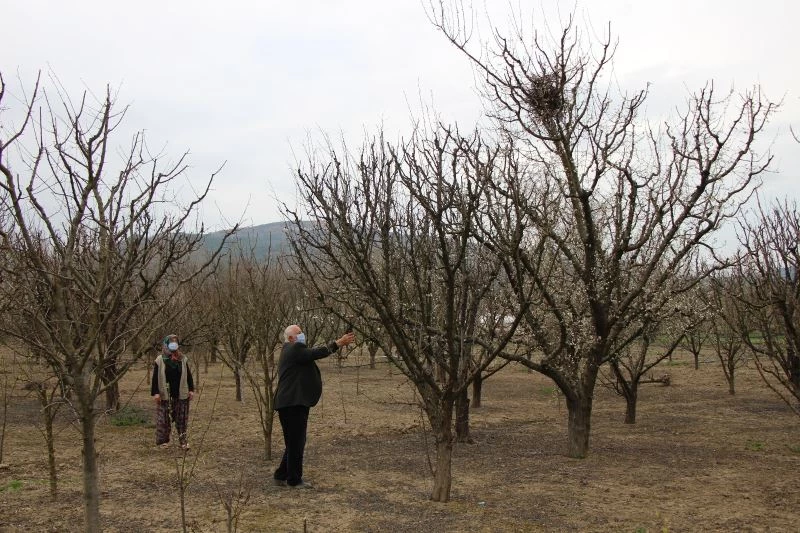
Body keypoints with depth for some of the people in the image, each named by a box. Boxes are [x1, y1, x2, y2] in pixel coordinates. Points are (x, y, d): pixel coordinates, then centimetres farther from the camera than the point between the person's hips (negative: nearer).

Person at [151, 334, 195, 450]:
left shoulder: (183, 360, 7)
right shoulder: (160, 361, -2)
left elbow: (188, 376, 11)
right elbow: (155, 378, -2)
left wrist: (191, 390, 6)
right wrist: (155, 393, -7)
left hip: (181, 395, 2)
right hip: (165, 396, -2)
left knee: (182, 419, 5)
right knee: (164, 419, 4)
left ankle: (183, 440, 10)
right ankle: (163, 441, 15)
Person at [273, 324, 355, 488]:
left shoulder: (292, 351, 21)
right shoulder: (294, 350, -14)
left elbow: (313, 353, 16)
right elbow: (316, 353, -21)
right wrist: (338, 344, -18)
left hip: (295, 404, 11)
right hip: (292, 404, -11)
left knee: (295, 442, 18)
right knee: (296, 442, -2)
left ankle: (281, 475, 26)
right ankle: (294, 479, 8)